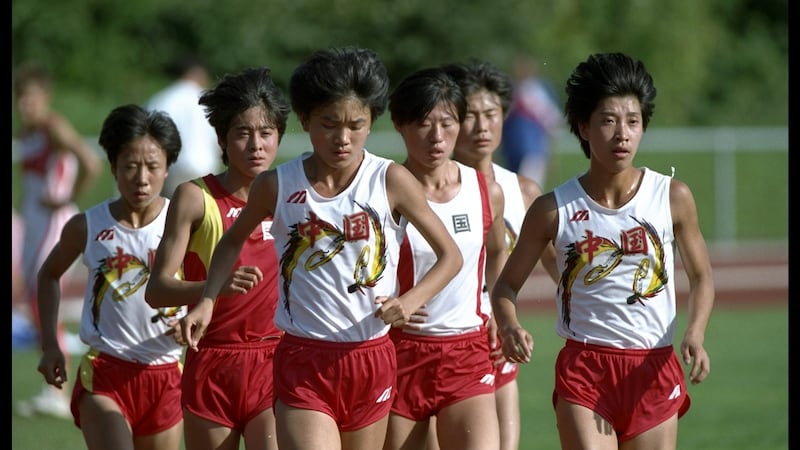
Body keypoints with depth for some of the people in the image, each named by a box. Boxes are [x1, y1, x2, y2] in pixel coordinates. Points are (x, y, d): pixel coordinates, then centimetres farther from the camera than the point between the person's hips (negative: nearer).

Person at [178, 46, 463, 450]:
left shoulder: (391, 182, -5)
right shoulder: (277, 186, -2)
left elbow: (450, 256, 2)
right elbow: (234, 240, 18)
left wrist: (410, 301, -16)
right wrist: (207, 301, 4)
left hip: (371, 360, 1)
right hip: (302, 363, -1)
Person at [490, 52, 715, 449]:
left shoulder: (673, 197, 0)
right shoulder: (553, 210, -2)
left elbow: (701, 276, 11)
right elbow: (507, 285, 7)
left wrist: (695, 334, -9)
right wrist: (509, 327, -16)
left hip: (654, 372, 2)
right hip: (583, 370, -2)